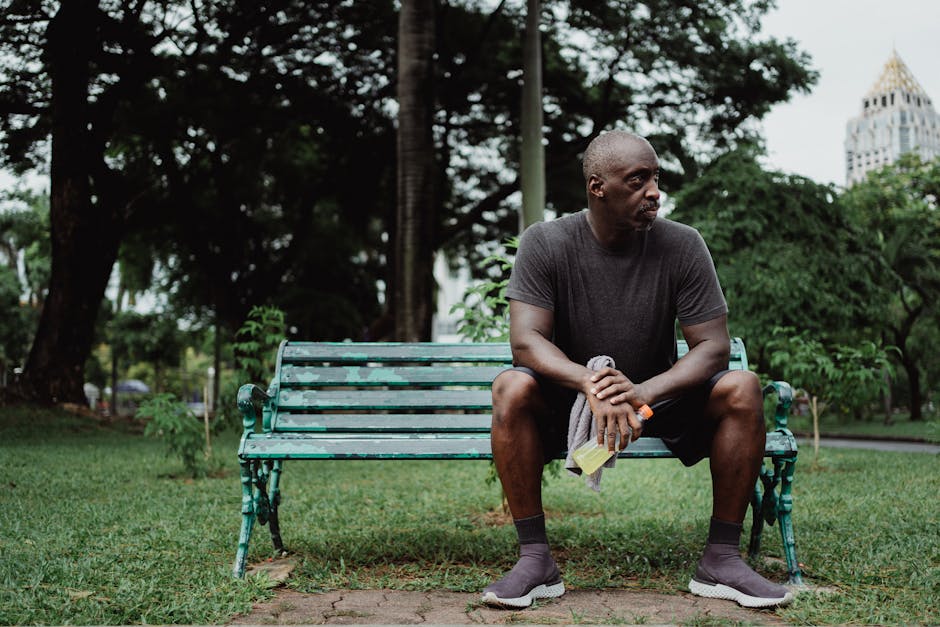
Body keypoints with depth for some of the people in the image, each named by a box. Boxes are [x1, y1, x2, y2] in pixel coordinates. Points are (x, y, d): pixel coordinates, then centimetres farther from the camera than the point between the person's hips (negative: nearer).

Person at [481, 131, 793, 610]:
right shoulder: (545, 243, -13)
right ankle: (536, 560, -21)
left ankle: (721, 561, -13)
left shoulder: (681, 245, -11)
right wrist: (591, 385, -41)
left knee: (742, 388, -23)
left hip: (659, 395, 2)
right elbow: (526, 341, -22)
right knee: (512, 388, -31)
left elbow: (713, 348, -14)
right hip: (569, 401, -1)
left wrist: (643, 393, -33)